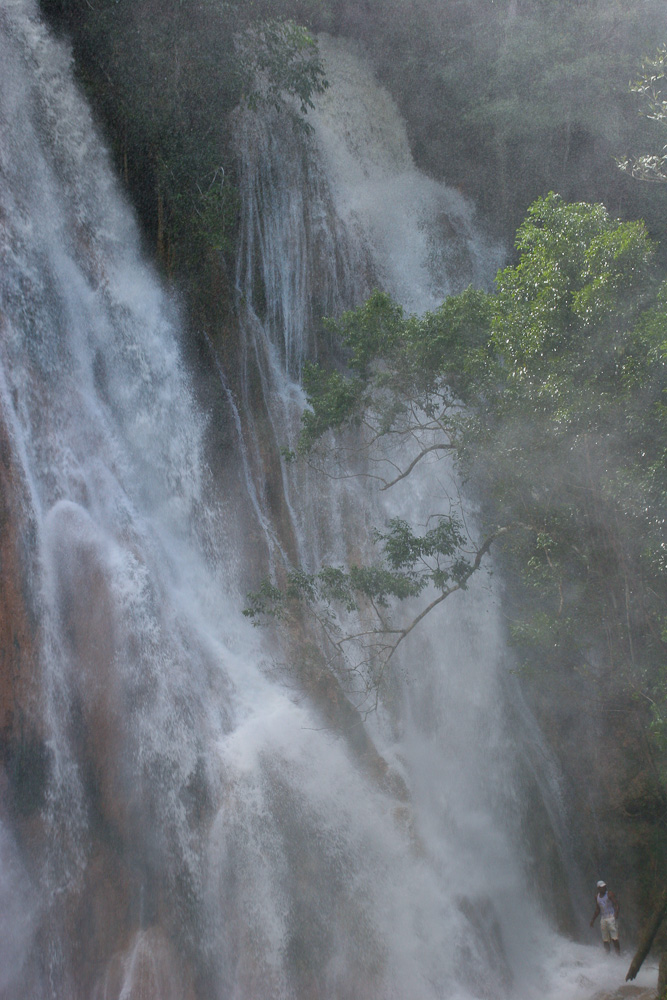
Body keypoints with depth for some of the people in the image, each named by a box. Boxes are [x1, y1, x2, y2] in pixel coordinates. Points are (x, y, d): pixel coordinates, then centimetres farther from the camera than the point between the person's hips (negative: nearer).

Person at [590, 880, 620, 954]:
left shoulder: (609, 894, -3)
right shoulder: (597, 896, 14)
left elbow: (616, 904, -11)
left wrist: (616, 913, -29)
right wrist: (593, 919, 20)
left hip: (611, 917, -6)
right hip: (603, 918, 6)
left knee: (614, 938, -12)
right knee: (605, 940, 4)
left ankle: (618, 955, -12)